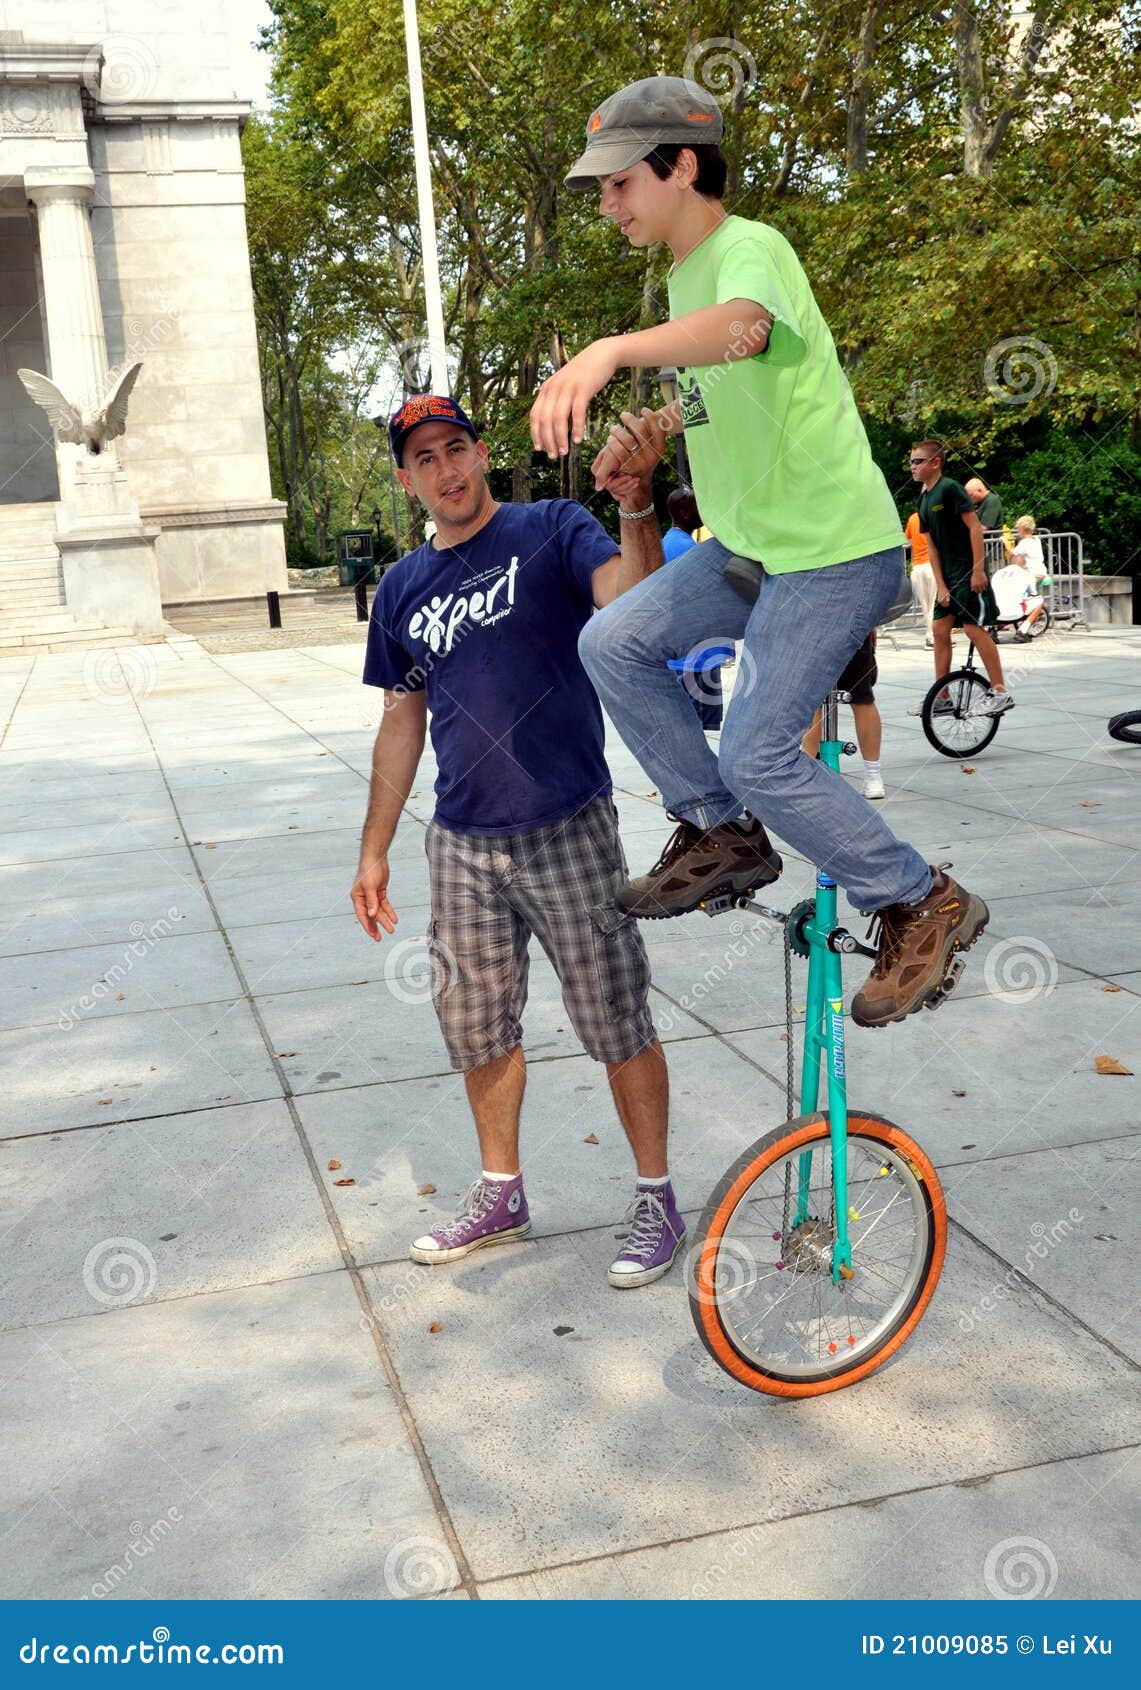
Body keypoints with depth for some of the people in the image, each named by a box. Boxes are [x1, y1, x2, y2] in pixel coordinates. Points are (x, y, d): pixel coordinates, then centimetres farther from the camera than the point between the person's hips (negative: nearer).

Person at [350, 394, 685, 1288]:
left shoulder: (552, 530, -5)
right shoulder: (403, 588, 9)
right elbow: (402, 720, 15)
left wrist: (637, 512, -42)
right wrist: (375, 851, 15)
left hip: (568, 831, -5)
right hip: (463, 845, 5)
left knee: (616, 1021, 3)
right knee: (476, 1026, 14)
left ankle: (657, 1200, 19)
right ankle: (501, 1195, 32)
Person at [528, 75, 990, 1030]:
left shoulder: (751, 249, -16)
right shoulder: (685, 269, 13)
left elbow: (741, 328, -41)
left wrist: (609, 350, -57)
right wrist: (653, 435, 8)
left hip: (837, 552, -9)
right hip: (749, 545, 9)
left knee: (757, 753, -13)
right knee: (613, 644, 2)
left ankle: (923, 906, 5)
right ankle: (722, 835, 14)